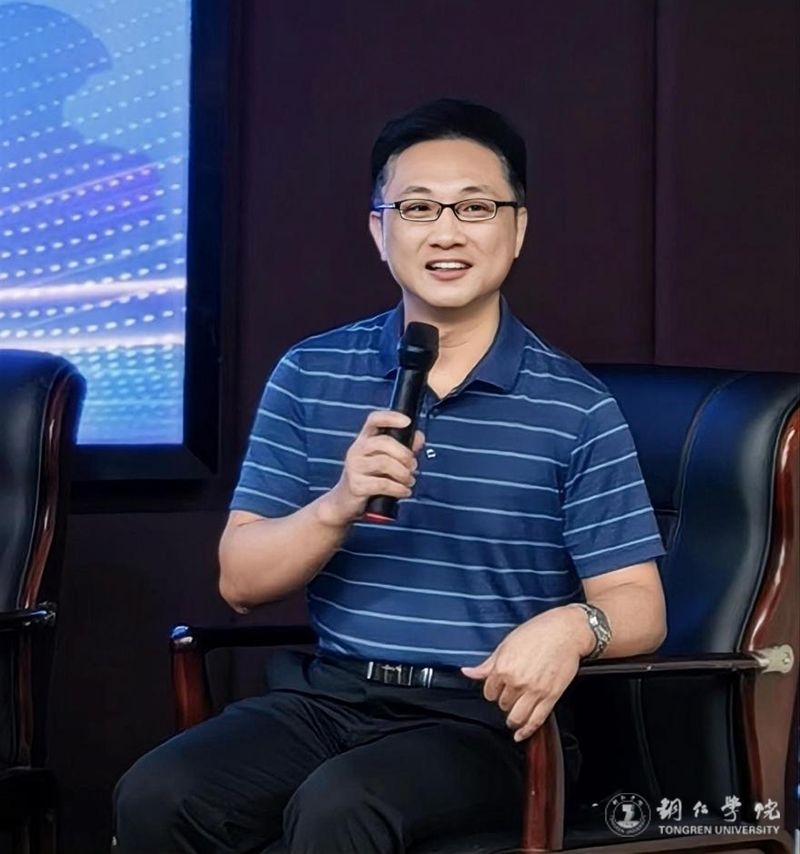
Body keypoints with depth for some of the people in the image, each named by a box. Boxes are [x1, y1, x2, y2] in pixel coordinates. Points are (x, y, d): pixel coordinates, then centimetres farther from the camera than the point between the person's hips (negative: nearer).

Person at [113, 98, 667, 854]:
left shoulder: (577, 409, 0)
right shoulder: (308, 376, 8)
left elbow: (638, 608, -1)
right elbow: (241, 581, 5)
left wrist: (572, 625, -26)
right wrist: (338, 507, -15)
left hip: (488, 715, -3)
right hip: (328, 694, 4)